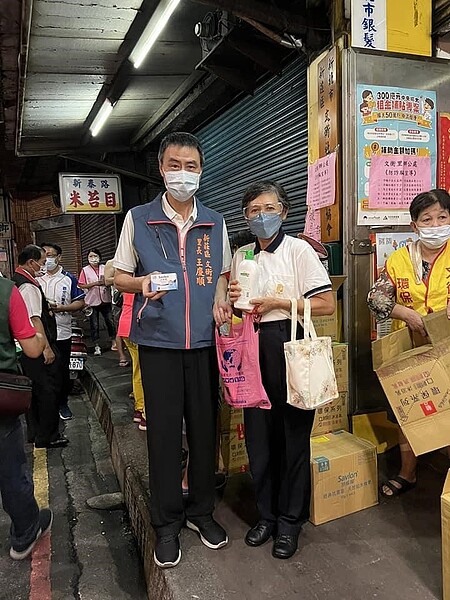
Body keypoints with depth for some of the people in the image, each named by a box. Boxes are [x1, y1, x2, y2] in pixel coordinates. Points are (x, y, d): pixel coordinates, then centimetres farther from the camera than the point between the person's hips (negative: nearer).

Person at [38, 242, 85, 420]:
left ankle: (62, 403, 23)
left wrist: (60, 308, -16)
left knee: (63, 370, 7)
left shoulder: (69, 279, 1)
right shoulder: (35, 278, 6)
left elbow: (80, 302, -2)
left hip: (62, 333, -1)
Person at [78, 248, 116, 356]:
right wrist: (94, 283, -15)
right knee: (94, 325, 5)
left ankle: (113, 341, 23)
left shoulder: (105, 268, 5)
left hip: (105, 300, 2)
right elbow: (81, 285, -6)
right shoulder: (85, 270, -2)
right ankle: (97, 346, 14)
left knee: (110, 321, 7)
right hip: (92, 301, -2)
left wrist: (105, 282, -11)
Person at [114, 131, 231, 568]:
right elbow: (120, 276, 7)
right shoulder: (138, 219, 2)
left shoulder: (215, 223, 9)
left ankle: (202, 510, 31)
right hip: (158, 341, -2)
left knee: (204, 426, 10)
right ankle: (166, 523, 24)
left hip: (204, 340, 2)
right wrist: (142, 283, -14)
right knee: (164, 430, 5)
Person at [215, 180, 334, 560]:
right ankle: (267, 513, 29)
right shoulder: (241, 256, 11)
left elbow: (327, 304, -9)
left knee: (293, 433, 4)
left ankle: (291, 519, 23)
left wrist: (277, 303, -14)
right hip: (252, 348, 5)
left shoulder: (299, 250, -4)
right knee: (258, 433, 10)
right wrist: (229, 303, 0)